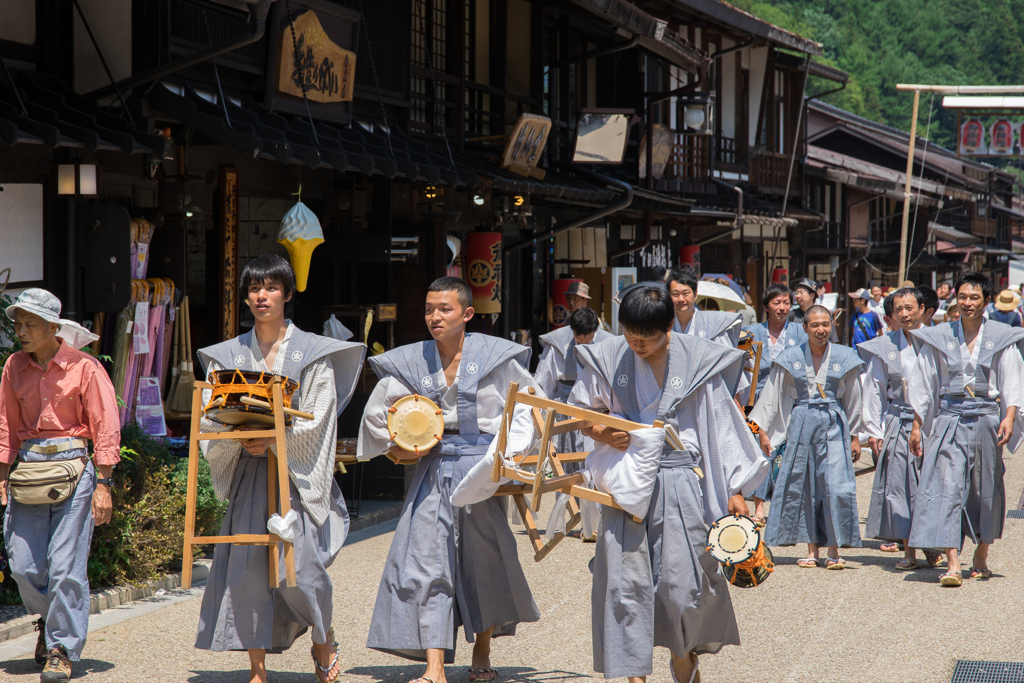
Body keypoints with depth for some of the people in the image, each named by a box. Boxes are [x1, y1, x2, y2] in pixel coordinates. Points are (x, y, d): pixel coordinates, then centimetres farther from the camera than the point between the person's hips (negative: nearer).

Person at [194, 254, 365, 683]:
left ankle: (323, 641, 14)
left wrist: (273, 439, -17)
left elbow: (317, 419, -4)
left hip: (297, 471, -3)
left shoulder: (313, 353, 4)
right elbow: (211, 418, 6)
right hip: (249, 471, 3)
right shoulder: (228, 356, 12)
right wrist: (238, 437, -15)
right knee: (247, 563, -6)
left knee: (299, 562, -13)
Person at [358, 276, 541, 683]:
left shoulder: (493, 355, -2)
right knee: (427, 564, -9)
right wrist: (396, 446, 5)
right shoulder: (412, 362, 4)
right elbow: (377, 412, 15)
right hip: (434, 472, 2)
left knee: (484, 561, 6)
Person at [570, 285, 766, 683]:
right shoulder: (607, 359, 1)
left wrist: (735, 490, 0)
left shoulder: (697, 362, -2)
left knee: (682, 582, -2)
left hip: (680, 483, -1)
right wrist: (599, 433, -9)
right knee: (626, 580, -4)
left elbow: (721, 426, 2)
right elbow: (578, 411, 14)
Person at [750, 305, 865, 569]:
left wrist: (854, 436, 11)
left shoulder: (844, 357, 3)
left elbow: (853, 399, 10)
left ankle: (834, 550, -2)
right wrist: (763, 430, 2)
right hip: (801, 425, 1)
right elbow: (772, 396, 7)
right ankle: (812, 550, 10)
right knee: (803, 487, 1)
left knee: (836, 486, -10)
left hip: (834, 425, -1)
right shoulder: (791, 358, 3)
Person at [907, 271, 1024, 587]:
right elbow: (923, 385, 7)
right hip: (949, 420, -1)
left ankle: (981, 556, 26)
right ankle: (953, 564, -18)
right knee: (947, 487, -13)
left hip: (986, 420, 1)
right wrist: (917, 426, 4)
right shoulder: (938, 338, 4)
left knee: (986, 489, 8)